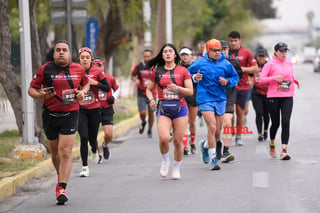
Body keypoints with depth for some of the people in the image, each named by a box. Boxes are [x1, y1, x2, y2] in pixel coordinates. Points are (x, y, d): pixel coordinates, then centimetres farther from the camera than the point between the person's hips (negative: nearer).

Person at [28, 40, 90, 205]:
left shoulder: (78, 69, 3)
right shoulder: (45, 69, -2)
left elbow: (86, 83, 22)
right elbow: (31, 89, 3)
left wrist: (83, 91, 0)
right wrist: (41, 95, -19)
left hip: (70, 115, -1)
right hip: (50, 115, 1)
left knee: (65, 152, -12)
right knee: (55, 153, 12)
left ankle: (61, 188, -13)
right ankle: (61, 177, 38)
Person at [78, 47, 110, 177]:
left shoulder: (97, 71, -3)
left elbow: (107, 88, -1)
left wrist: (95, 83, -15)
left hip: (94, 109, 0)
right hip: (80, 109, 0)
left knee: (92, 138, 9)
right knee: (83, 137, -13)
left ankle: (94, 151, 47)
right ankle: (85, 167, -3)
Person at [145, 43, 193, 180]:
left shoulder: (183, 71, 3)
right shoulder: (157, 71, 7)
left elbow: (190, 91, 0)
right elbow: (149, 89, 15)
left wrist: (177, 88, -17)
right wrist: (151, 100, -5)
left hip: (179, 108, 0)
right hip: (163, 109, 0)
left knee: (178, 141, 1)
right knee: (164, 138, -21)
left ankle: (176, 168, 21)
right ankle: (165, 161, 8)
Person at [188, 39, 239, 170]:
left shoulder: (226, 64, 5)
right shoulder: (199, 63, -1)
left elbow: (235, 77, 15)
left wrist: (227, 81, -5)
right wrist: (195, 78, -12)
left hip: (220, 99, 4)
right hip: (205, 99, -4)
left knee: (217, 131, 8)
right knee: (212, 127, -16)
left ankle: (205, 145, 40)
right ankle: (213, 158, -8)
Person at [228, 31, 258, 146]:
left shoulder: (246, 52, 1)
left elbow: (255, 68, 1)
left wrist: (243, 69, -13)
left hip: (243, 86, 0)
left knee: (240, 111, 5)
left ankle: (238, 136, 14)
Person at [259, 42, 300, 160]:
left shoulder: (289, 63, 11)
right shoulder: (270, 64, -3)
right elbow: (261, 79, -7)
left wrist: (295, 80, 7)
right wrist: (274, 78, -19)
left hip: (287, 97, 3)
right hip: (273, 97, -3)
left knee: (286, 123, -12)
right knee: (275, 123, 6)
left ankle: (284, 151, -16)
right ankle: (272, 144, 36)